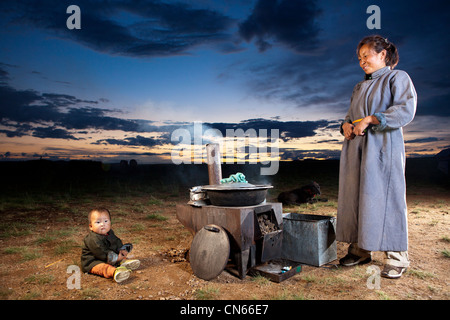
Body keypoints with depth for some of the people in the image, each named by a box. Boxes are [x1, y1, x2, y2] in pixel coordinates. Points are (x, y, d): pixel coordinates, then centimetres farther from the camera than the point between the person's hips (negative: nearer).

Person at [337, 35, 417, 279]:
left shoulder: (398, 78, 5)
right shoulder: (360, 87, 25)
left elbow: (406, 110, -9)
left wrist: (371, 119, -17)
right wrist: (346, 125, 3)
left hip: (383, 148, -6)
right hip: (357, 149, 7)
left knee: (384, 199, -8)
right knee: (354, 198, 3)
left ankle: (396, 257, 3)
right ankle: (360, 250, 12)